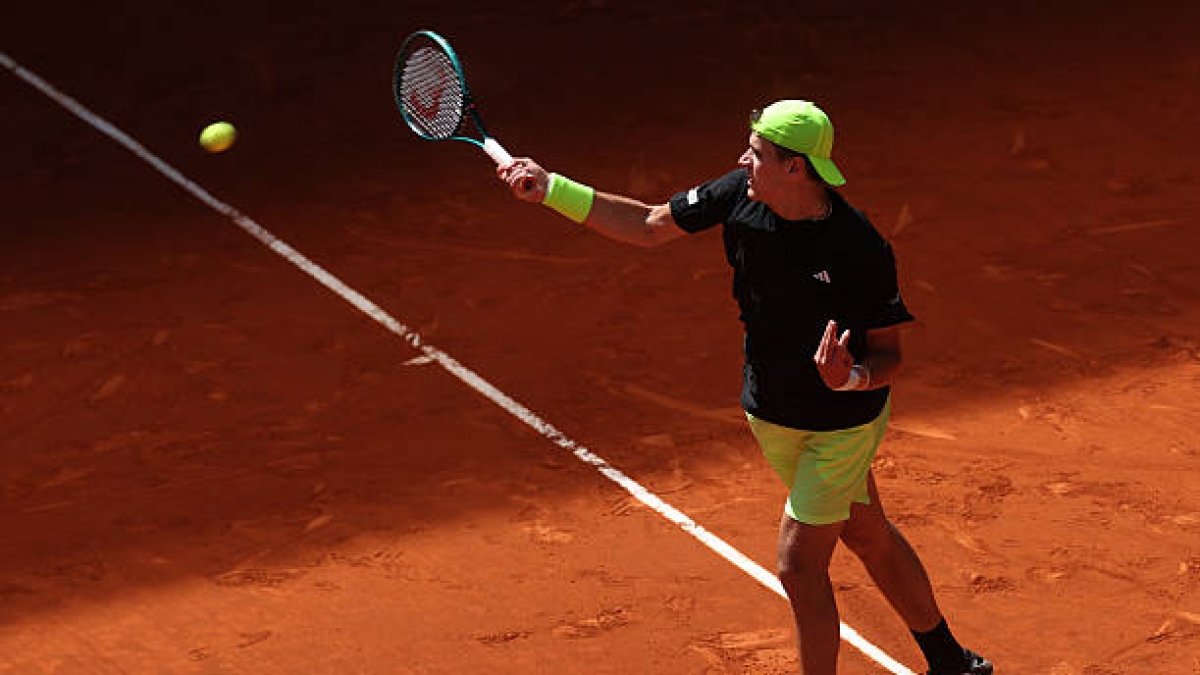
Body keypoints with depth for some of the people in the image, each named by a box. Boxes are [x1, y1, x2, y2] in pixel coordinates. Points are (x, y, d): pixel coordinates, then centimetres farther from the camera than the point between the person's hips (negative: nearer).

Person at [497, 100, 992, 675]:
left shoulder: (861, 250, -29)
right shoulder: (741, 194, -14)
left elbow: (889, 355, -19)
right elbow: (649, 226, -2)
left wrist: (853, 378, -42)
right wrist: (550, 188, -7)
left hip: (840, 421, -6)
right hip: (771, 411, 6)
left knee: (799, 564, -5)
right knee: (867, 535, 21)